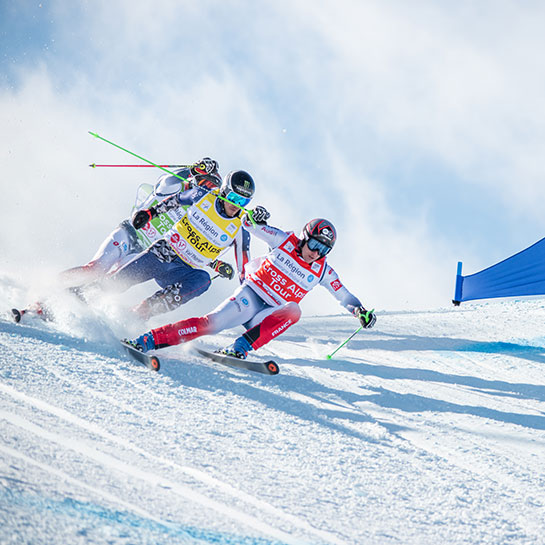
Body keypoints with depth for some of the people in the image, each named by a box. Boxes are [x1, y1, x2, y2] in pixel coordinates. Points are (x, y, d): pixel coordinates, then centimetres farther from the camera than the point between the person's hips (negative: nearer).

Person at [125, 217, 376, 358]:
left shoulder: (323, 272, 4)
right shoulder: (285, 241, -1)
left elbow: (343, 295, 12)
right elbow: (255, 227, -2)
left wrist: (360, 310, -5)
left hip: (271, 315, 2)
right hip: (250, 295, -2)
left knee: (293, 311, -31)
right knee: (212, 322, -25)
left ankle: (241, 348, -38)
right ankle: (148, 340, -29)